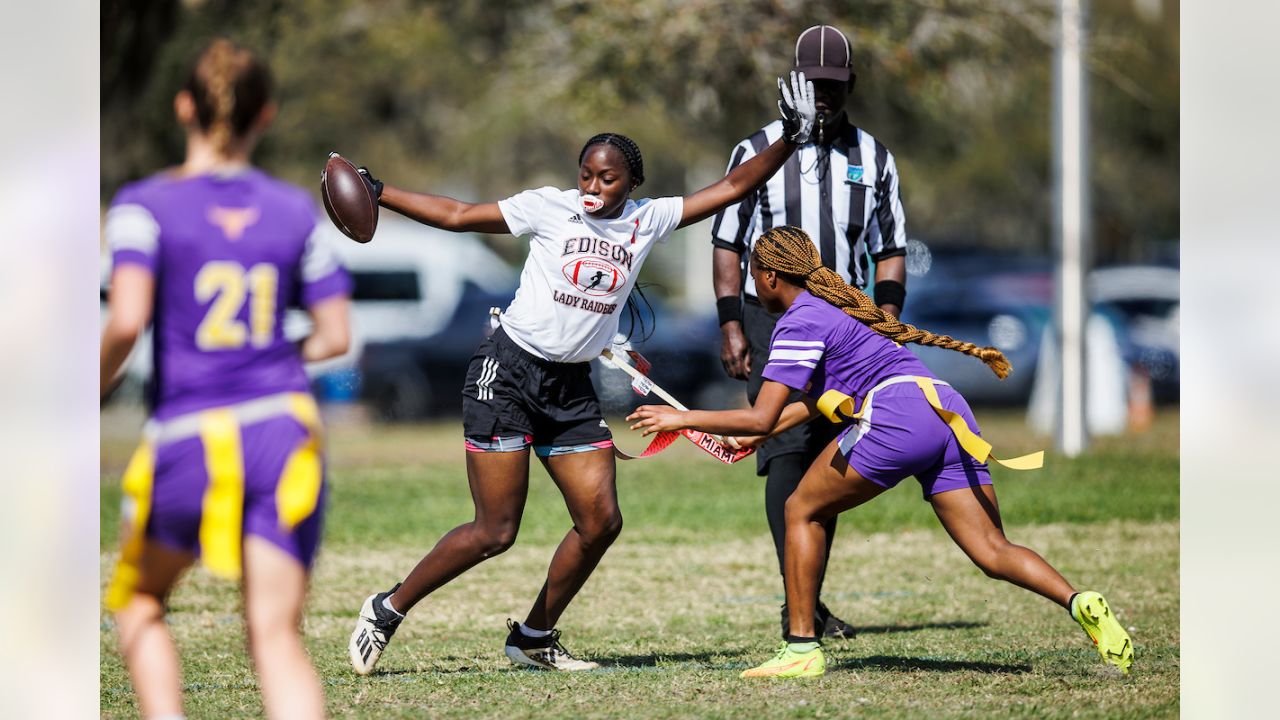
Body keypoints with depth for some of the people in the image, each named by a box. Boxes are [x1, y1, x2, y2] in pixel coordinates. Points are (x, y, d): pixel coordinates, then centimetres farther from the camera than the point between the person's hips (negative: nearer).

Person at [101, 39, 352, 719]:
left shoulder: (146, 205, -2)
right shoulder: (296, 210, 8)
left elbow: (126, 321, -16)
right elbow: (335, 335, 7)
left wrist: (91, 393, 0)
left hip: (186, 434, -2)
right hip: (285, 428, 2)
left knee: (141, 602, 23)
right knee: (276, 638, 0)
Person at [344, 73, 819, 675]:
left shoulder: (647, 221, 4)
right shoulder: (550, 208, -6)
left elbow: (730, 188, 6)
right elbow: (457, 216, -1)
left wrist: (789, 140, -4)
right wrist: (376, 192, -6)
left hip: (571, 389, 5)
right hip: (507, 373, -5)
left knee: (601, 521, -2)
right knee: (495, 533, -10)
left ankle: (534, 637, 16)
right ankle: (386, 611, 6)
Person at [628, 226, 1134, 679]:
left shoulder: (799, 322, 3)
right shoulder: (834, 305, 29)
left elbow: (761, 418, -4)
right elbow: (816, 400, 43)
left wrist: (682, 418, 7)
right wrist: (755, 435, 49)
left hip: (898, 414, -8)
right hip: (950, 415, 8)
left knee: (802, 511, 9)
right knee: (992, 553, 0)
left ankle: (802, 649, 4)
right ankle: (1079, 602, -25)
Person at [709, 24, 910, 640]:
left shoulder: (873, 159, 11)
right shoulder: (756, 152, 4)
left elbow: (890, 249, 14)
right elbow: (728, 243, 3)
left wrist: (888, 317, -1)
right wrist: (731, 325, -6)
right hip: (771, 318, -3)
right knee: (788, 449, -15)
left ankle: (809, 601, 11)